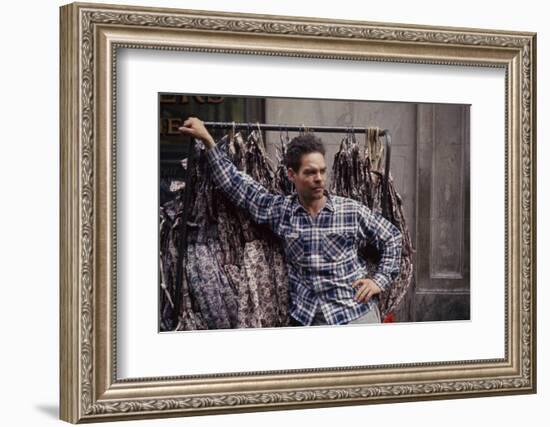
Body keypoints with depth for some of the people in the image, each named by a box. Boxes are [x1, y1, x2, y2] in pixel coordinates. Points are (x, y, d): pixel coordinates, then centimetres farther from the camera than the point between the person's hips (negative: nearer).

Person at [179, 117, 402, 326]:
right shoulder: (279, 210, 1)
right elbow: (234, 183, 3)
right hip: (306, 319, 1)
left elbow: (392, 237, 9)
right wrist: (207, 140, -1)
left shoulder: (352, 211, -3)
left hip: (356, 313, -1)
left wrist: (380, 280, 0)